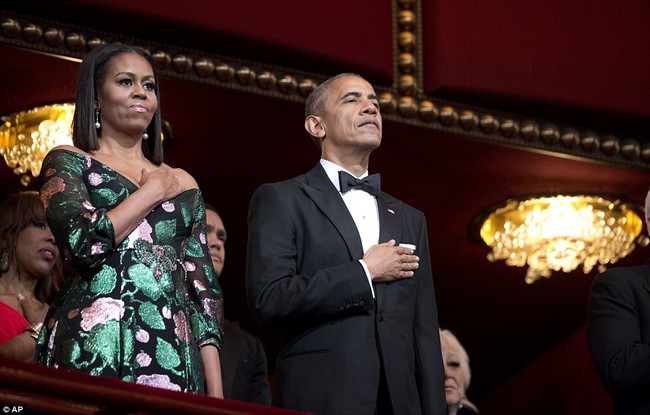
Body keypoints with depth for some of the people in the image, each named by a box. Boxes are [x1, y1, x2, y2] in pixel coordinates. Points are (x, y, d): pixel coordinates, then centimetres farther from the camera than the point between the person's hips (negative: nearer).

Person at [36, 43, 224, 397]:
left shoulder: (183, 184, 20)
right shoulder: (68, 162, 7)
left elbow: (204, 288, 15)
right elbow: (81, 244, -12)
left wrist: (216, 394, 4)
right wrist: (153, 191, 0)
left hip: (174, 355, 4)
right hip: (93, 353, -4)